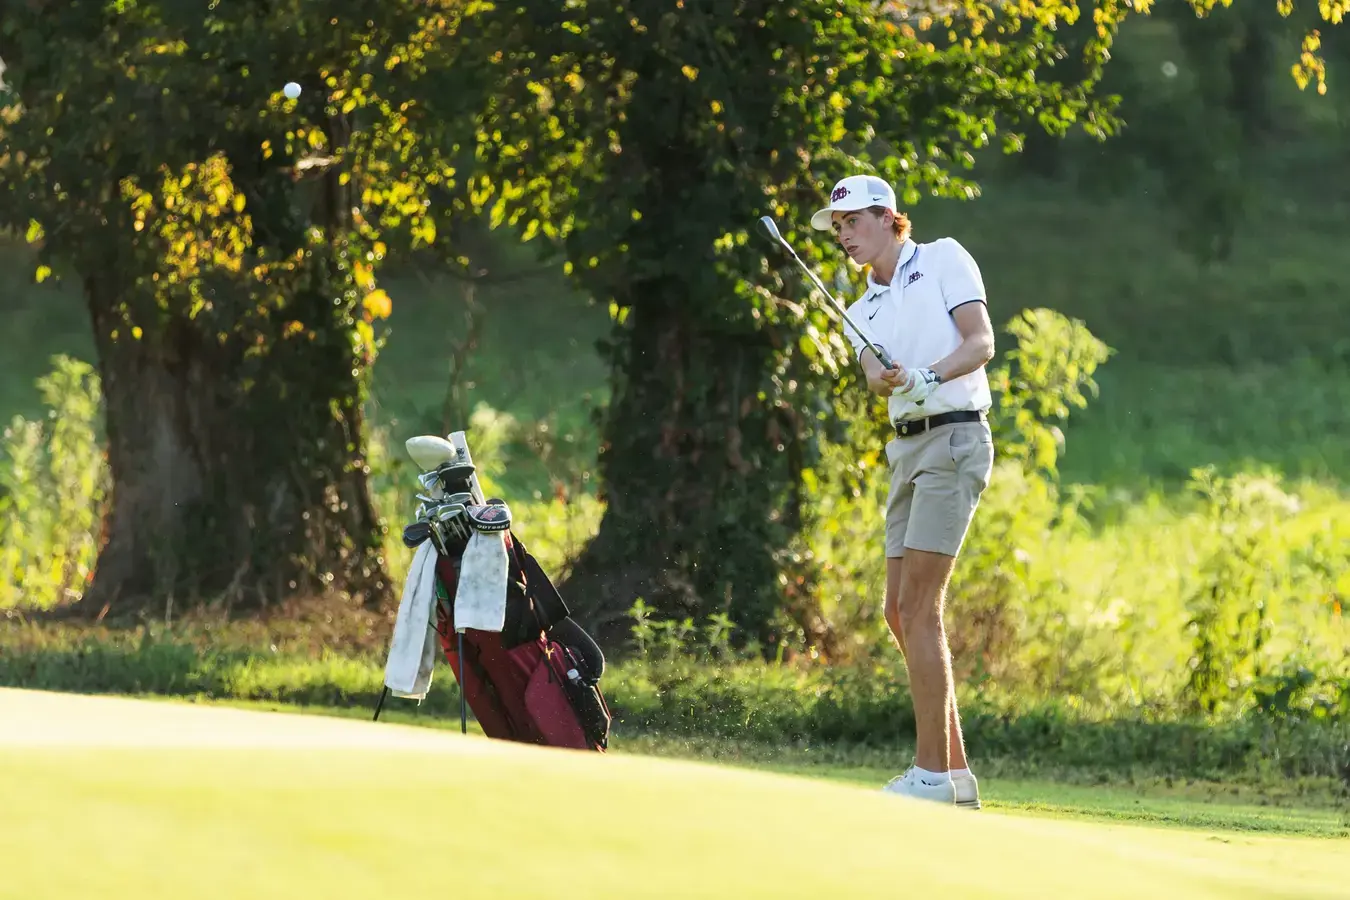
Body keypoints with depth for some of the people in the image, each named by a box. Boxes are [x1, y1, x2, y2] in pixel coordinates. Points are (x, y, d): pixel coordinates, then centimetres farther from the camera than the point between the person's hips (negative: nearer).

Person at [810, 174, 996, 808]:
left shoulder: (943, 259, 2)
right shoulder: (864, 311, 19)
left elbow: (981, 342, -9)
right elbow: (874, 373, -2)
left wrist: (928, 376, -26)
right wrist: (888, 378, -25)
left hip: (954, 439, -8)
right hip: (906, 447, 8)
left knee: (918, 606, -13)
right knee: (900, 612, 6)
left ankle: (932, 773, -12)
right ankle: (955, 773, 12)